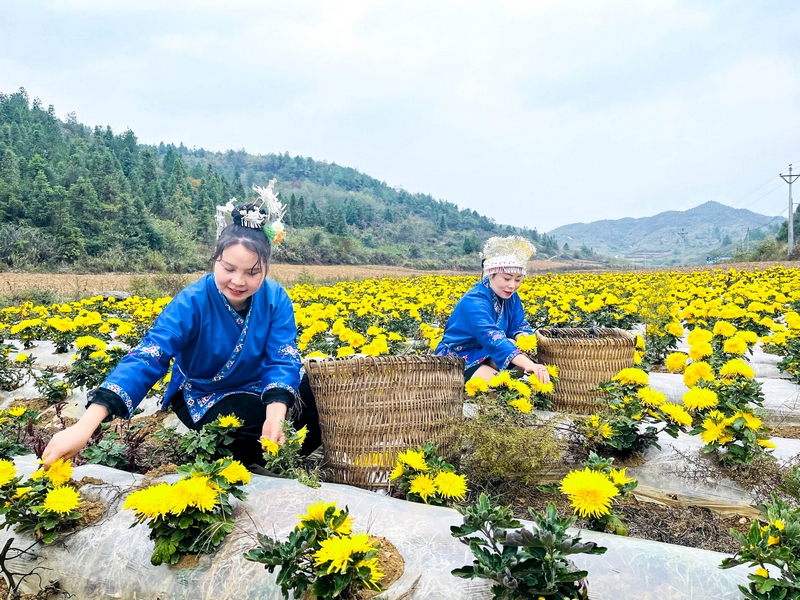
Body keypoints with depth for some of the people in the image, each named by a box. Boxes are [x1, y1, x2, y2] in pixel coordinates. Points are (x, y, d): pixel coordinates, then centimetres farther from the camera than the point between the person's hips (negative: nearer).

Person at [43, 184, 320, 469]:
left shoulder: (276, 299, -16)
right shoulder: (191, 302, -25)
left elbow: (283, 360, -22)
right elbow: (146, 359, -36)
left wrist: (276, 411, -45)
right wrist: (85, 425, -50)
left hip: (256, 392, 4)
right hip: (200, 398, -3)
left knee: (310, 401, -23)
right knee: (252, 415, -34)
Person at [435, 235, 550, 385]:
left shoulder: (511, 296, -1)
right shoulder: (474, 302, -29)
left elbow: (519, 326, -1)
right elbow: (492, 337, -44)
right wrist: (528, 364, -58)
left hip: (484, 353, 8)